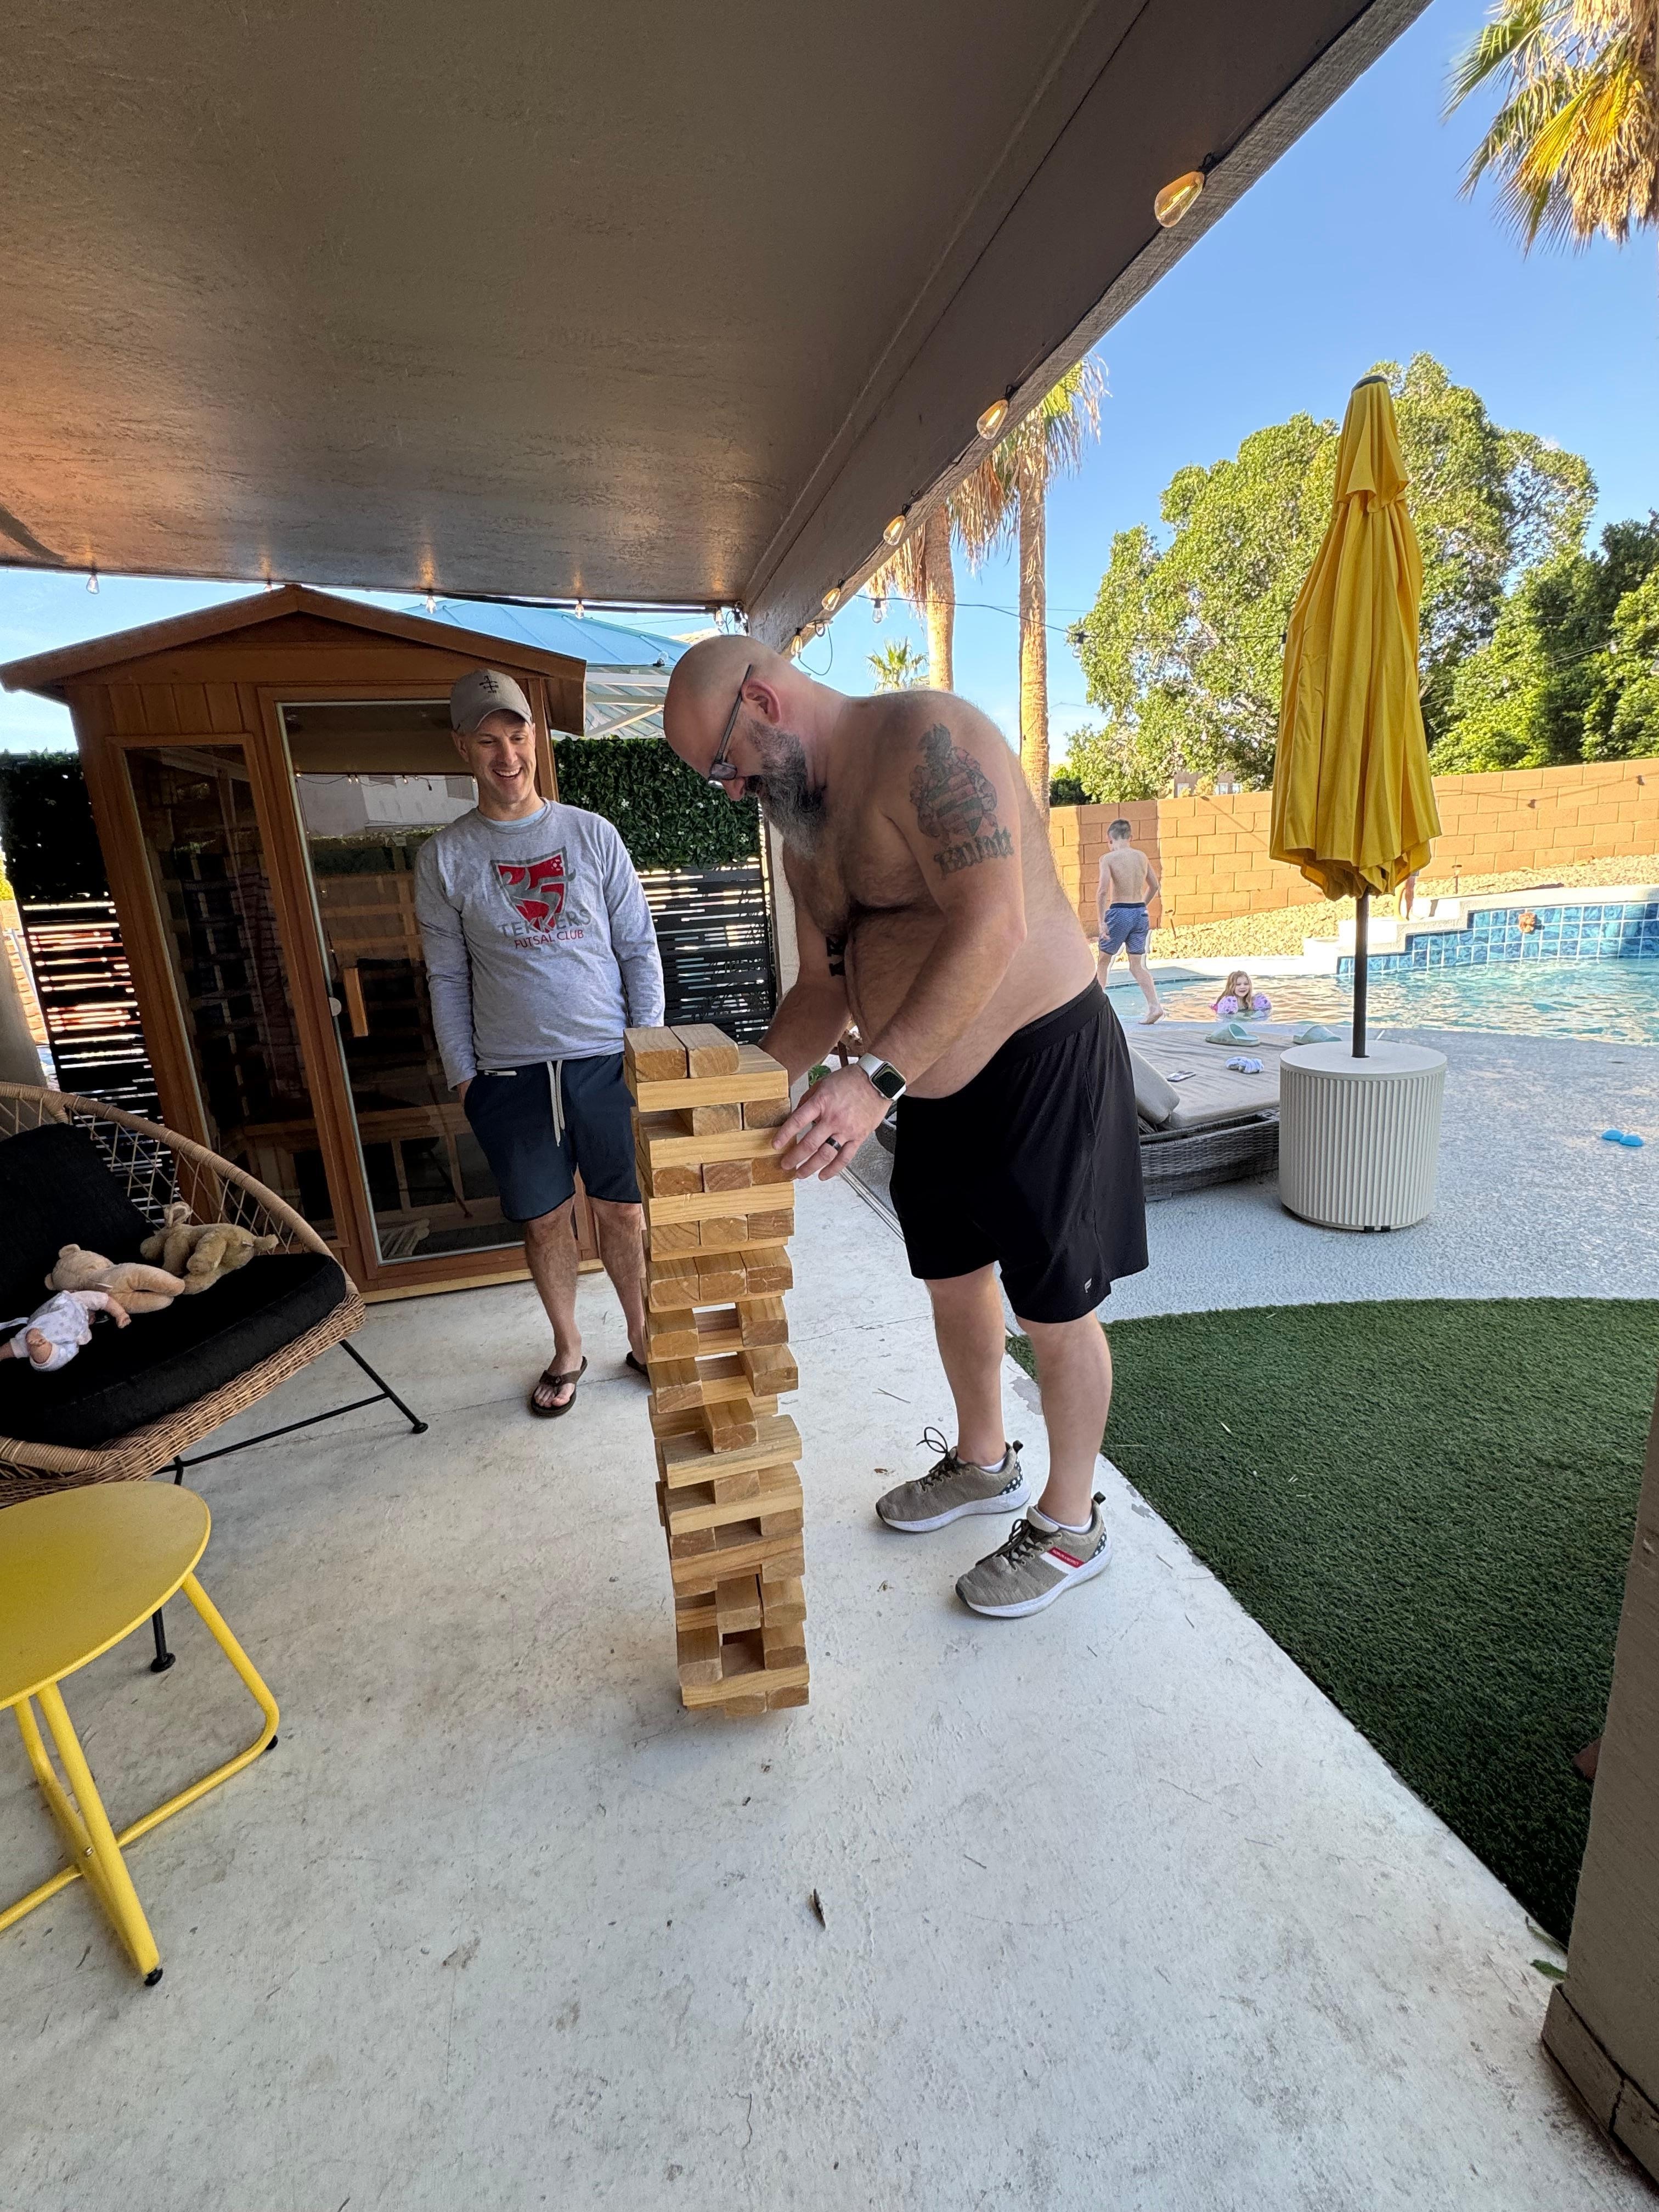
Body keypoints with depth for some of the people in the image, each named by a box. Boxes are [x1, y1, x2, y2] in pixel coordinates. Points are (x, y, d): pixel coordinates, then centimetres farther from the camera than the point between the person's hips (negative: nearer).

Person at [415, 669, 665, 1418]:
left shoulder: (591, 834, 2)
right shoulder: (443, 859, 2)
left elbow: (639, 946, 3)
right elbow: (447, 978, 4)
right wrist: (463, 1075, 1)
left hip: (606, 1061, 0)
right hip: (510, 1075, 1)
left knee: (623, 1213, 8)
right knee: (544, 1220, 12)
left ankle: (643, 1338, 30)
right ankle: (567, 1349, 34)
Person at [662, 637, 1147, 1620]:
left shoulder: (925, 738, -17)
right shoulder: (807, 828, 11)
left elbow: (993, 923, -30)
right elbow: (823, 987, 15)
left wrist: (876, 1077, -36)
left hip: (1040, 1061, -8)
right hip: (932, 1084, 9)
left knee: (1055, 1306, 5)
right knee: (952, 1276, 19)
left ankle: (1071, 1527, 29)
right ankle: (984, 1462, 45)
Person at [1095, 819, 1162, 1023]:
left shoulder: (1108, 858, -8)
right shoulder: (1142, 857, 9)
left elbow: (1102, 891, -18)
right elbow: (1154, 886, 18)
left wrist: (1101, 921, -16)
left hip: (1119, 913, -5)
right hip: (1140, 913, 5)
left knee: (1104, 961, 14)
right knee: (1137, 965, 8)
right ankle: (1155, 1007, -6)